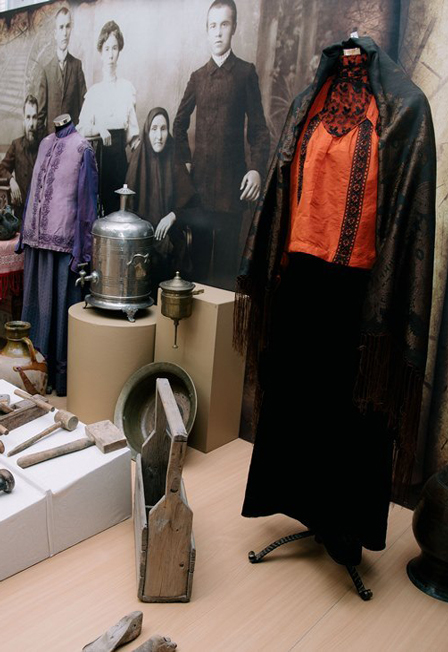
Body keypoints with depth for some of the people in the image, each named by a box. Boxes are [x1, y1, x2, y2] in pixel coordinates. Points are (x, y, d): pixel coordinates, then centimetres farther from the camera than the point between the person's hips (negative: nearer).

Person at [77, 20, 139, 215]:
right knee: (97, 200, 1)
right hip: (99, 153, 1)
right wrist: (99, 129, -17)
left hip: (119, 154, 0)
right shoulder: (93, 91, 6)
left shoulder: (127, 88, 4)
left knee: (115, 202, 1)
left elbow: (133, 129, 5)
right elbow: (81, 127, 1)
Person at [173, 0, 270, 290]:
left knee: (226, 250, -2)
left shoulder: (246, 72, 4)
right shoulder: (198, 76, 14)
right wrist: (185, 161, 11)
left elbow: (258, 127, -1)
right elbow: (180, 123, 22)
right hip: (200, 177, 4)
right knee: (199, 247, 8)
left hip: (231, 179, -3)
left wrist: (257, 168, -13)